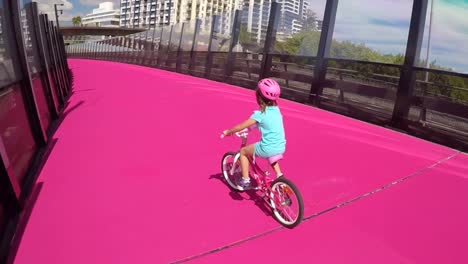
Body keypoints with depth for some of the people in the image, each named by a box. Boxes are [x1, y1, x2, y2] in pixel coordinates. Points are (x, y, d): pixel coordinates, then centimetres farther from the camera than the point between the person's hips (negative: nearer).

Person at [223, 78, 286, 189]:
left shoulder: (259, 114, -13)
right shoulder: (276, 110, 6)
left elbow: (241, 126, -6)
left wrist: (228, 132, 9)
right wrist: (253, 125, 33)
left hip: (268, 148, -7)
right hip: (281, 148, 7)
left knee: (243, 151, 14)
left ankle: (245, 180, 15)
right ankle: (279, 176, 34)